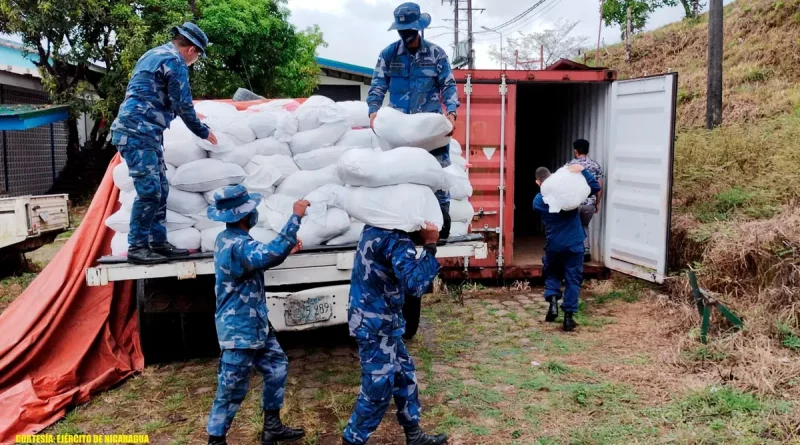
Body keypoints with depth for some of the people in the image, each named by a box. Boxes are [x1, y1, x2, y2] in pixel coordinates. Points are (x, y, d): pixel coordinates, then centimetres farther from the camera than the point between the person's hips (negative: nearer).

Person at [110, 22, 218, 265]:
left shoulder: (155, 54, 23)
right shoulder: (175, 61, -8)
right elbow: (183, 105, -10)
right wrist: (202, 131, 5)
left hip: (140, 132, 10)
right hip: (138, 133, -10)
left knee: (160, 189, 11)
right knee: (149, 191, -11)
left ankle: (158, 242, 15)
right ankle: (136, 247, -6)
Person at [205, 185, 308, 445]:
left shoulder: (229, 239, 7)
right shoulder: (236, 246, -26)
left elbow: (258, 260, 22)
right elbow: (272, 254, -43)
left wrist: (285, 250, 9)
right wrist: (296, 217, -36)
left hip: (255, 325, 11)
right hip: (239, 330, -11)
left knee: (276, 366, 20)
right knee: (231, 391, 2)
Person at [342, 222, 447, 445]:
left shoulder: (376, 227, 4)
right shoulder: (397, 239, -23)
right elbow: (415, 285, -30)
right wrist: (430, 246, -26)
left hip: (376, 319, 10)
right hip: (377, 325, -10)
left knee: (405, 375, 19)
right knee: (378, 389, 2)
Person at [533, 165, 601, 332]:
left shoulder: (537, 201, -3)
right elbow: (596, 187, -5)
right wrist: (582, 171, -13)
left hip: (553, 245, 1)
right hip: (574, 243, -1)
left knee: (552, 274, 23)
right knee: (572, 279, 7)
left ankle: (552, 300, 0)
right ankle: (568, 316, 5)